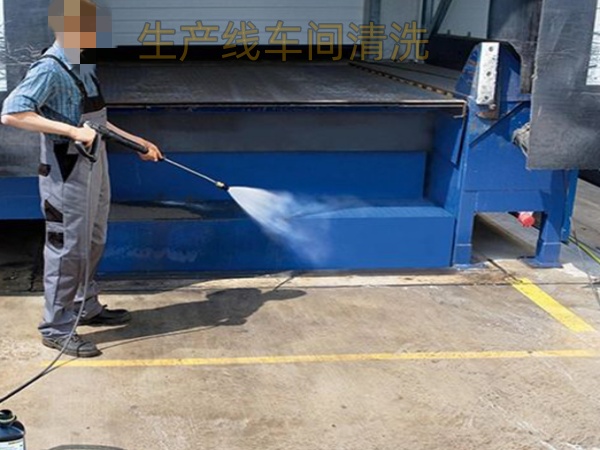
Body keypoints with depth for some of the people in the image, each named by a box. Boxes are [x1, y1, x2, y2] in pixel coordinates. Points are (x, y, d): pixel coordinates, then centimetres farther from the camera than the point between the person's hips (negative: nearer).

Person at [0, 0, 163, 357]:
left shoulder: (85, 66, 10)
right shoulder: (50, 69, -18)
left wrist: (138, 142, 15)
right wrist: (72, 131, -30)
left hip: (94, 170, 9)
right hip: (67, 175, -9)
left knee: (93, 244, 19)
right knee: (67, 249, 0)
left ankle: (86, 308, 36)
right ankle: (57, 328, 12)